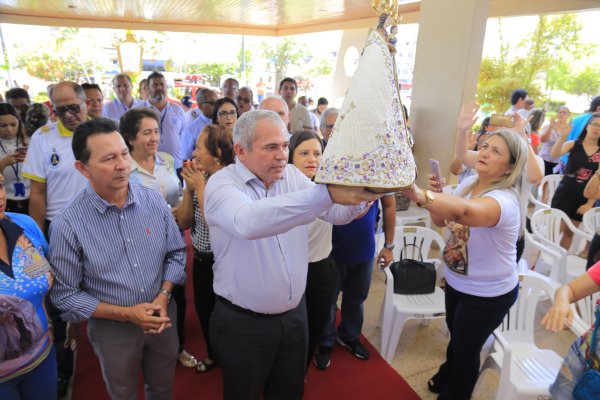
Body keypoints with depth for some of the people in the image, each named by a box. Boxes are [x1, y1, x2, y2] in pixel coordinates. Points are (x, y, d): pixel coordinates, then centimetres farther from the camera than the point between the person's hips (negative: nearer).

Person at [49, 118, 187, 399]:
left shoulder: (154, 201, -10)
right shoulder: (67, 226, -20)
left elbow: (175, 252, 0)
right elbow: (64, 294, -14)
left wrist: (163, 297, -14)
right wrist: (126, 314, -19)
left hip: (162, 318, 3)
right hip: (113, 329, -2)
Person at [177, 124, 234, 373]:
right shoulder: (199, 178, -1)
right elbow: (184, 222, 1)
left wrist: (201, 187, -22)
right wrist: (189, 188, -11)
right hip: (201, 259, 7)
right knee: (203, 310, 23)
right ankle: (213, 355, 49)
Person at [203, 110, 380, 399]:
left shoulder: (292, 176, -1)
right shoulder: (221, 183, -18)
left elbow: (337, 213, -4)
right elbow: (249, 222, -41)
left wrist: (359, 196, -27)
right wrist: (326, 193, -49)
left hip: (294, 314, 5)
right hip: (243, 322, -5)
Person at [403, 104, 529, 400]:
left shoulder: (505, 200, -32)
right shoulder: (469, 183, -5)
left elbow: (466, 211, -57)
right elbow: (441, 220, 3)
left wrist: (422, 196, -72)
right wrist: (435, 194, -17)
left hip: (489, 293, -7)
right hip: (456, 281, 7)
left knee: (466, 348, 14)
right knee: (455, 335, 29)